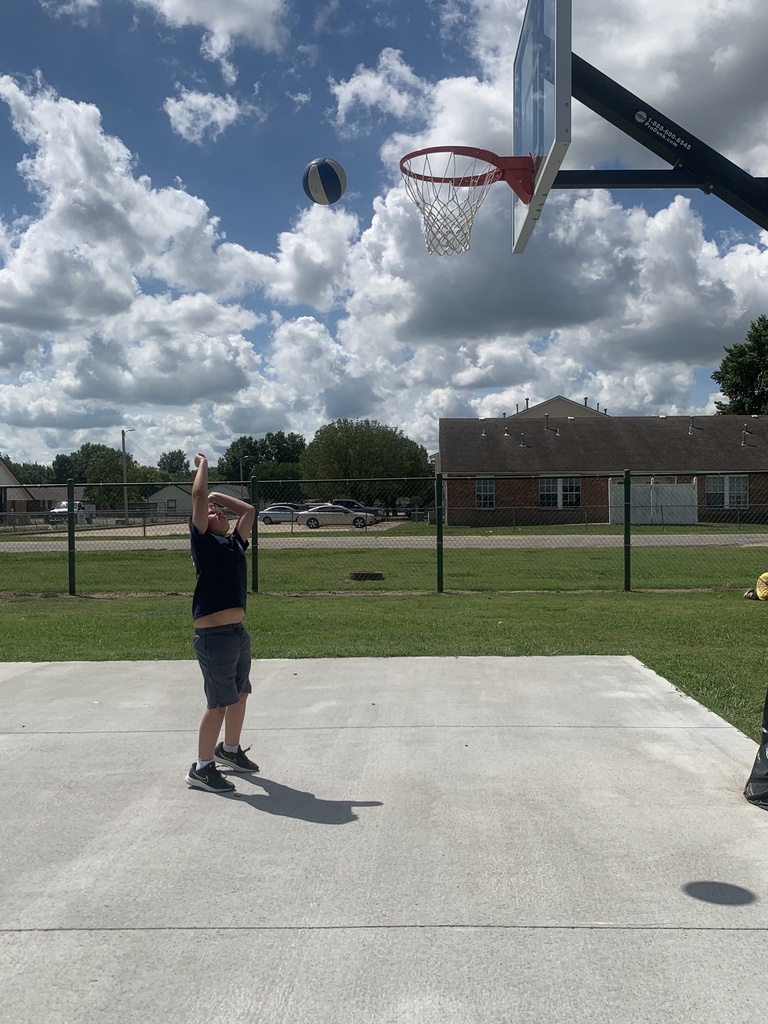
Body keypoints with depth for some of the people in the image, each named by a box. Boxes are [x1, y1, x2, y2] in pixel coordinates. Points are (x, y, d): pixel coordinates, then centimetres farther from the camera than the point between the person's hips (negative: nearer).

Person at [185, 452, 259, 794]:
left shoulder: (234, 543, 15)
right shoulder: (203, 541, -4)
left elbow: (249, 510, 26)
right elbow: (198, 499, -11)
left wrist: (219, 496, 25)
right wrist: (202, 465, 2)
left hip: (238, 633, 8)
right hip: (214, 636, -8)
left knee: (240, 693, 20)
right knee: (218, 702, -3)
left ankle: (229, 750, 40)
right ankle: (201, 768, 10)